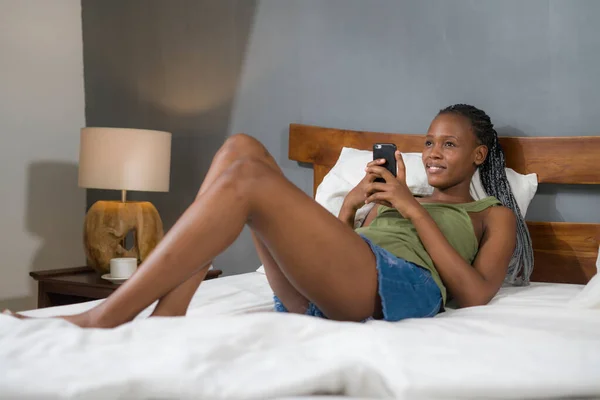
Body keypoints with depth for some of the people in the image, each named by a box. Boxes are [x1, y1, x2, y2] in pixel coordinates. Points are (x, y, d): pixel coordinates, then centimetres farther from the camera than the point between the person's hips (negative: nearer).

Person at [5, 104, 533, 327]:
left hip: (398, 289, -6)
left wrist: (415, 210, 1)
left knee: (248, 178, -24)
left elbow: (475, 295, 2)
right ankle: (164, 323, -20)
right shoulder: (392, 200, 38)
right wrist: (349, 206, 11)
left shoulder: (495, 214, 23)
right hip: (311, 297, 6)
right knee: (243, 148, -9)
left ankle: (103, 319, -23)